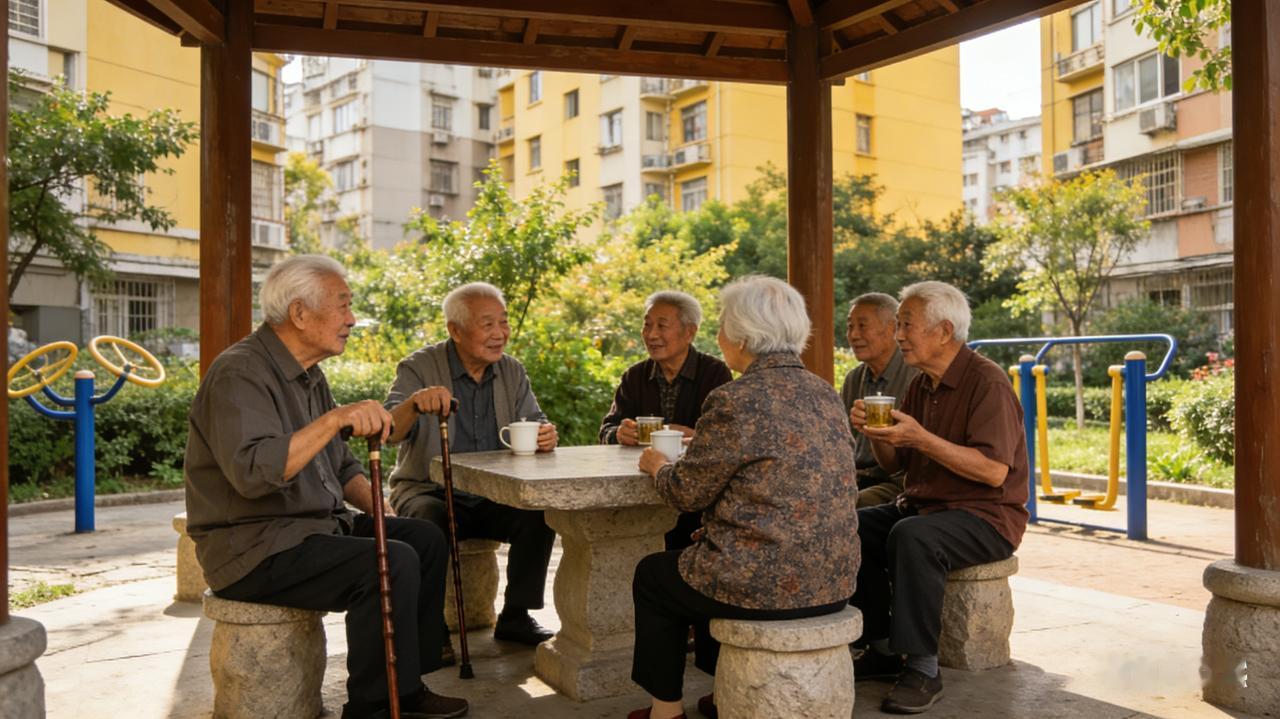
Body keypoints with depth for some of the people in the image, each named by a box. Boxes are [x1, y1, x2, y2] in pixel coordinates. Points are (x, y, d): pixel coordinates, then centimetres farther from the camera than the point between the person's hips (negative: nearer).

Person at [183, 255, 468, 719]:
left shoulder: (309, 375, 12)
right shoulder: (240, 374, -18)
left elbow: (340, 465, 19)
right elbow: (253, 472, -34)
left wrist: (380, 511, 5)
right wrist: (334, 418, -39)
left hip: (314, 527, 10)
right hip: (254, 548, -10)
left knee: (425, 538, 1)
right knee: (393, 564, -25)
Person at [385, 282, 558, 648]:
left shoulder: (512, 371, 6)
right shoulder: (419, 368, -8)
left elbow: (535, 425, 2)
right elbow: (389, 432, -20)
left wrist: (546, 435, -24)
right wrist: (415, 404, -44)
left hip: (494, 495, 4)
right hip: (428, 491, -3)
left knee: (540, 512, -23)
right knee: (430, 521, -35)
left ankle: (515, 616, -7)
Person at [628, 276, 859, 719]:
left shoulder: (736, 401, -18)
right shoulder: (825, 394, 5)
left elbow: (687, 493, -9)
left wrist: (658, 466, 12)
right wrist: (701, 445, 25)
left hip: (771, 584, -7)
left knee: (652, 575, 18)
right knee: (712, 557, 32)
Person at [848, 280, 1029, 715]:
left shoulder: (986, 382, -15)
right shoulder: (921, 385, 10)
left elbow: (994, 471, -25)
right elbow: (893, 465, 12)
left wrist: (921, 438, -28)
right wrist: (876, 434, -9)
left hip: (987, 516, -8)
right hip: (923, 504, 8)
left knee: (911, 537, -35)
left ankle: (923, 668, -23)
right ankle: (883, 648, 0)